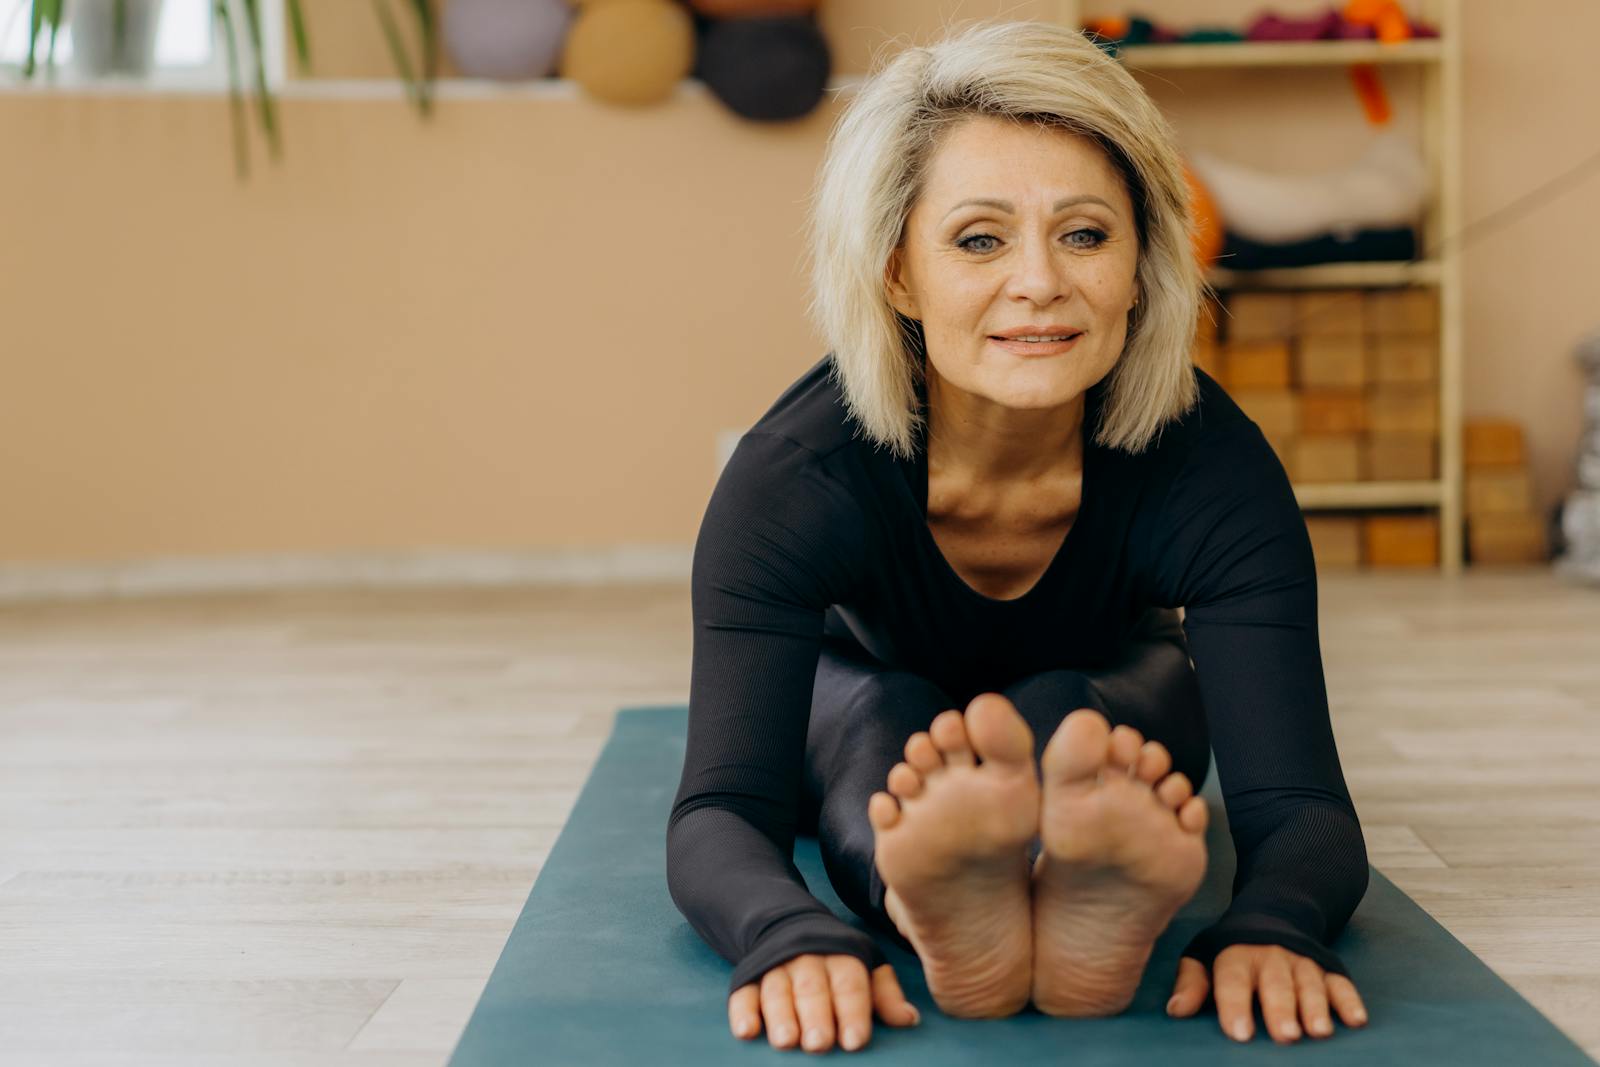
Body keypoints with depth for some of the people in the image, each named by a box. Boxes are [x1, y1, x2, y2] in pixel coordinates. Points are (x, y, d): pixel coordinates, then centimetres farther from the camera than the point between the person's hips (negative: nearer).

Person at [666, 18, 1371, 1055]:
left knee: (1065, 712, -33)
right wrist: (794, 937, -66)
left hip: (1109, 706, 1)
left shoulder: (1213, 466, -32)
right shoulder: (794, 476, -34)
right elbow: (722, 808, -42)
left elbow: (1297, 801, -39)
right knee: (884, 721, -34)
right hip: (857, 704, 0)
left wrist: (1273, 928, -63)